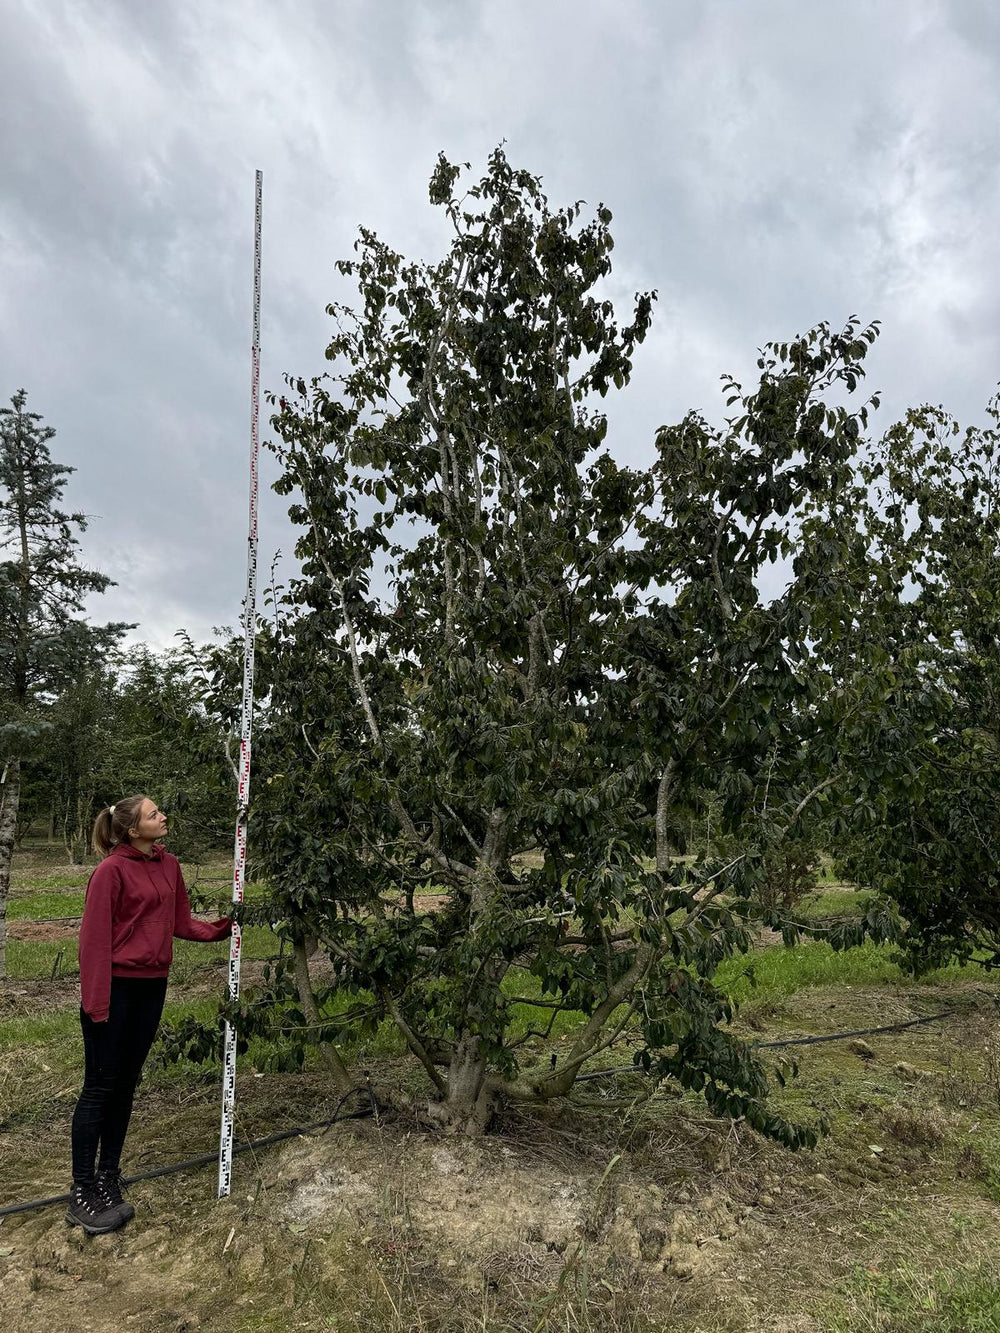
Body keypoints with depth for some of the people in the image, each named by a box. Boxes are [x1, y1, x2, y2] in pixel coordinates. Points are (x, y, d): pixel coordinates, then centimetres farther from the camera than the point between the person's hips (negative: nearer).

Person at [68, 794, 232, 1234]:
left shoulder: (169, 865, 5)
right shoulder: (111, 870, -16)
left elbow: (181, 924, 11)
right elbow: (94, 937, -16)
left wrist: (225, 926, -2)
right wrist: (96, 1000, -16)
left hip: (152, 985, 7)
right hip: (116, 986, -6)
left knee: (126, 1084, 15)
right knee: (100, 1086, 3)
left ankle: (107, 1178, 28)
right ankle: (81, 1194, 15)